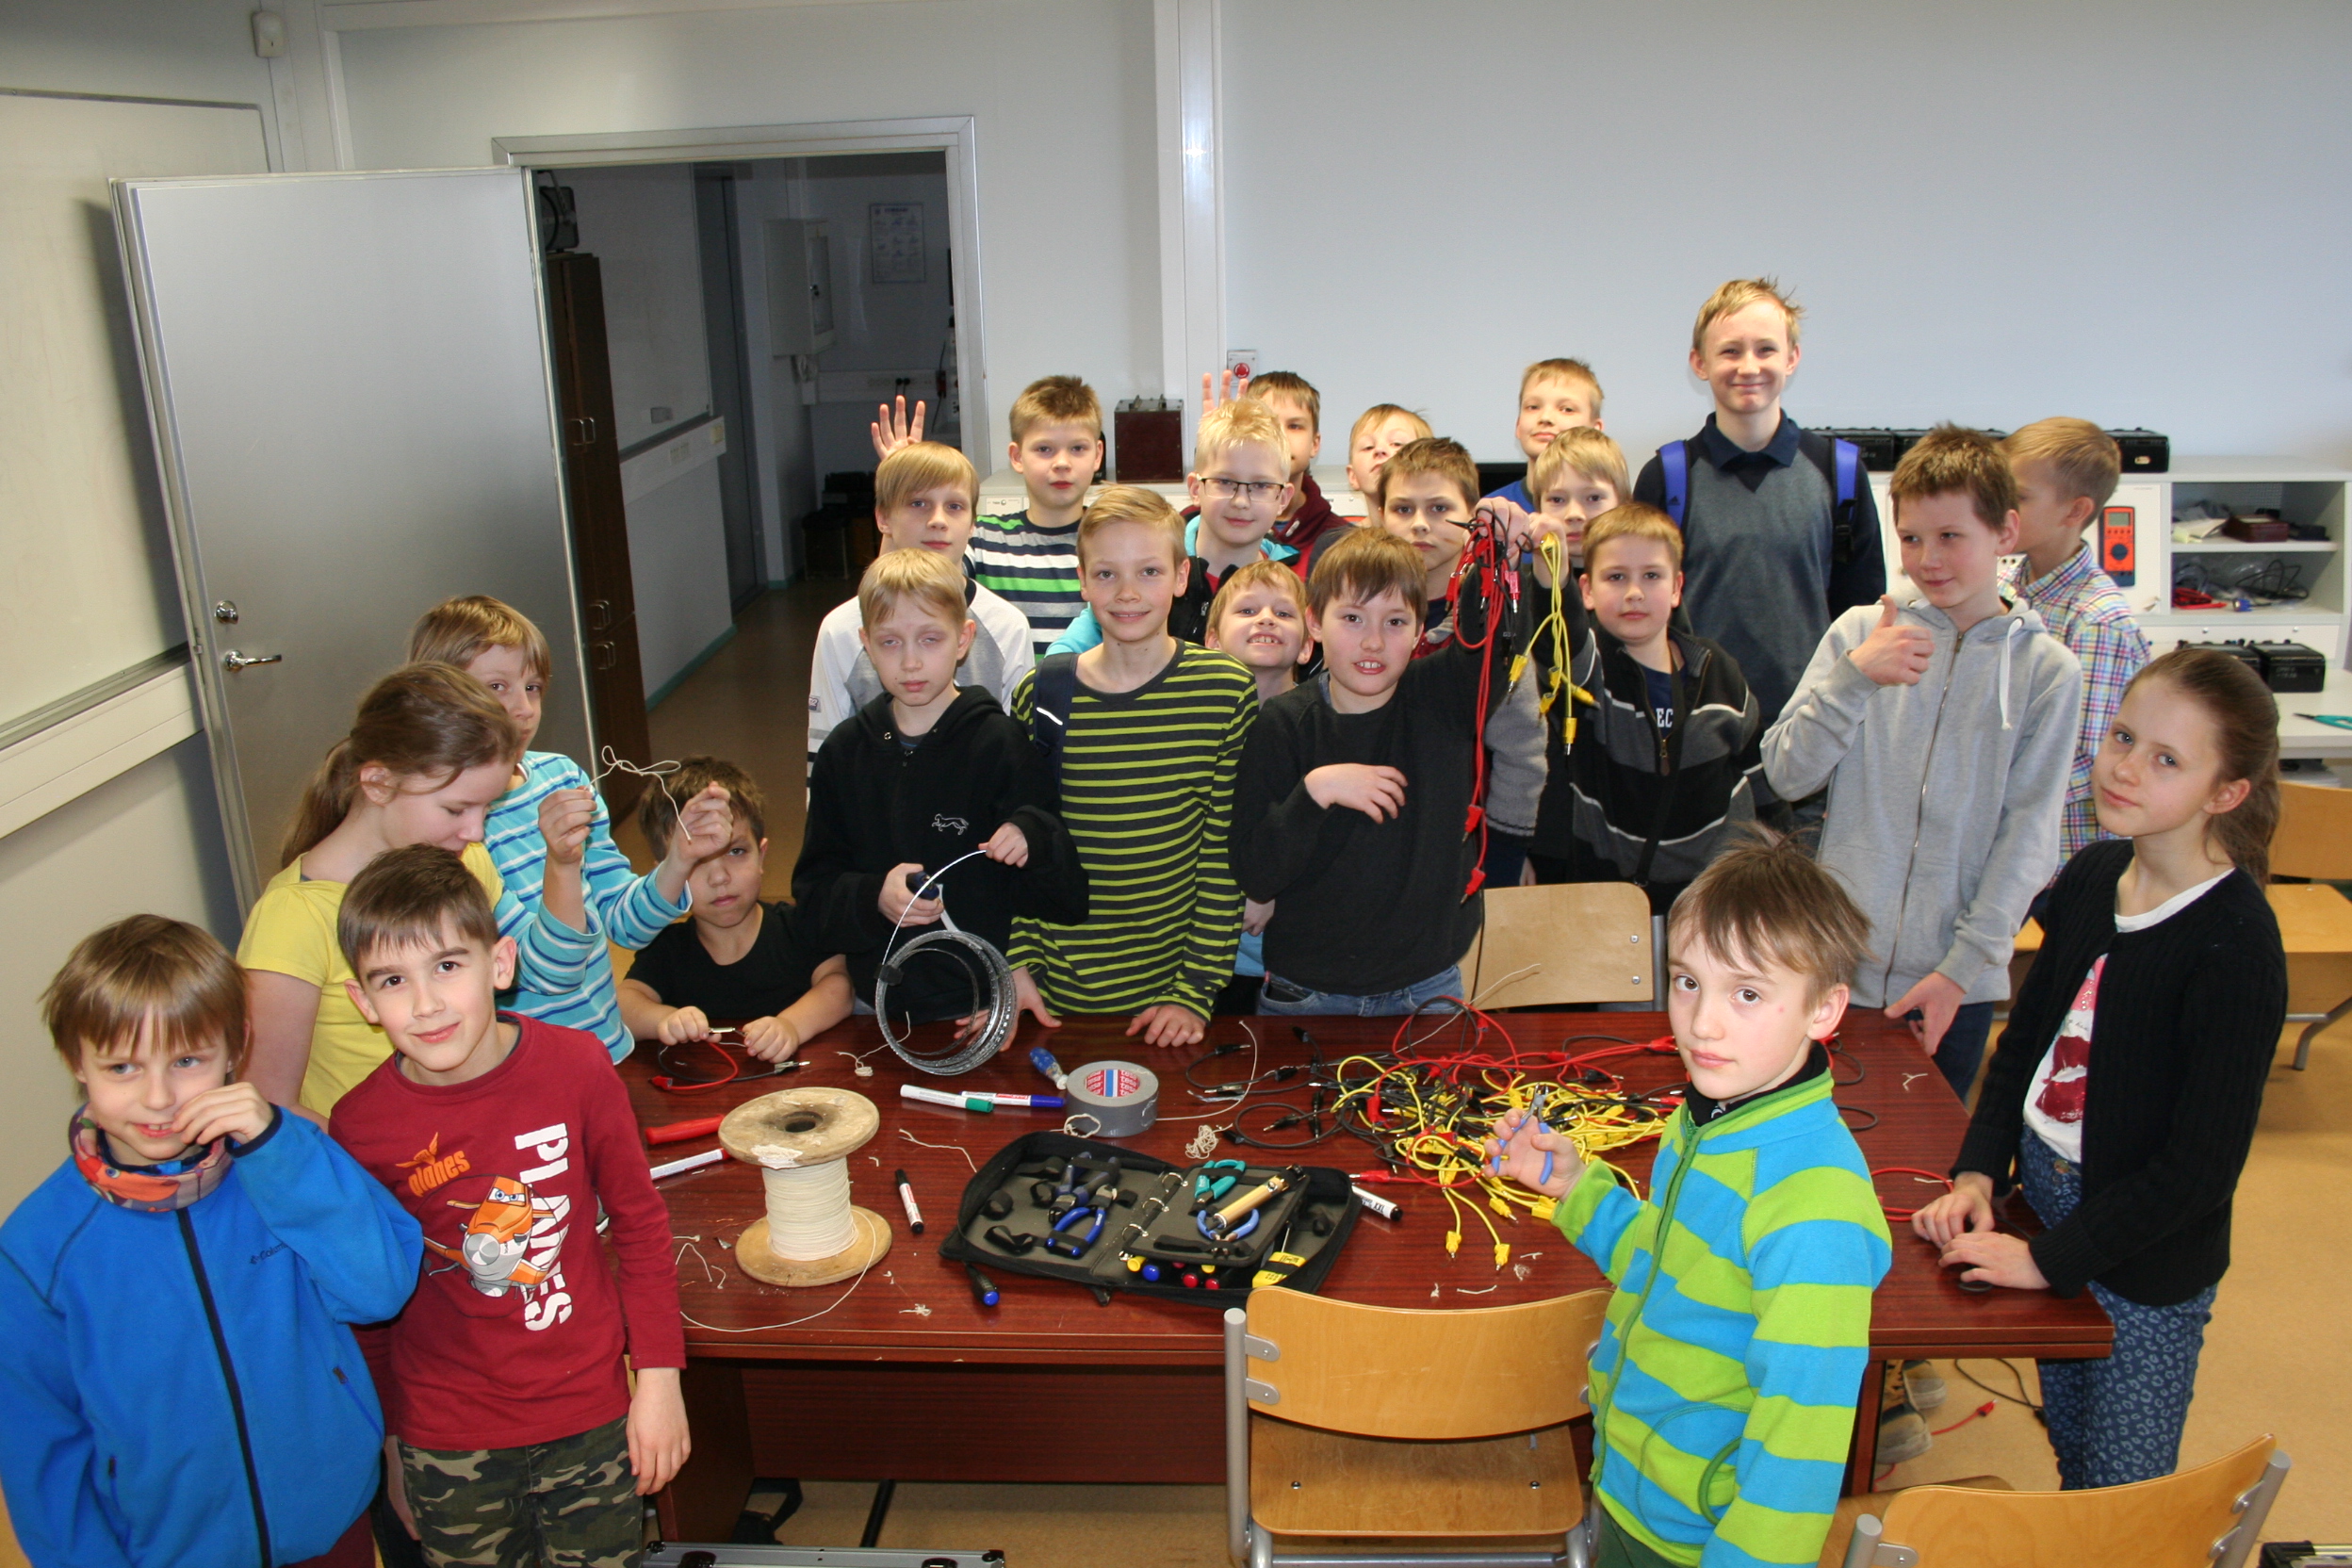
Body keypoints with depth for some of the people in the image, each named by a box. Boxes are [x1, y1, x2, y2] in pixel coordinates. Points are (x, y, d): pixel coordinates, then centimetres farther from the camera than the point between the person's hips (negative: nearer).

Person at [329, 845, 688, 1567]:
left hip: (591, 1420, 0)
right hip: (446, 1448, 0)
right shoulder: (361, 1125, -13)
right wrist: (391, 1446, 9)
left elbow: (640, 1223, -3)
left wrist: (659, 1376, -3)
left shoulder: (577, 1067, -14)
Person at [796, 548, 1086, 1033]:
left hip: (986, 1005, -3)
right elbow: (811, 898, 1)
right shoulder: (844, 752, 2)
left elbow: (1067, 902, -10)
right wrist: (873, 898, -19)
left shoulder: (1001, 744, -10)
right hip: (879, 1004, 3)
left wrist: (1031, 840, -29)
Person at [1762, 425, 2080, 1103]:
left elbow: (2028, 834, -4)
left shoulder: (2047, 670, -2)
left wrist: (1964, 967, -10)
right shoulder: (1860, 632, 0)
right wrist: (1854, 676, -17)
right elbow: (1786, 774, -3)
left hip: (1957, 982, 0)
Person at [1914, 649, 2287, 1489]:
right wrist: (1976, 1174, -1)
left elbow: (2204, 1163, -21)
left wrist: (2048, 1258, -18)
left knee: (2121, 1500, 8)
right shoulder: (2093, 875, -1)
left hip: (2145, 1257, -6)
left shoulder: (2235, 943, -22)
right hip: (2045, 1196, 6)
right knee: (2070, 1456, 23)